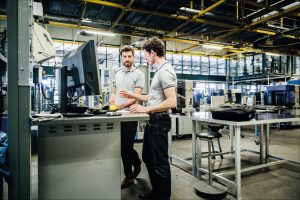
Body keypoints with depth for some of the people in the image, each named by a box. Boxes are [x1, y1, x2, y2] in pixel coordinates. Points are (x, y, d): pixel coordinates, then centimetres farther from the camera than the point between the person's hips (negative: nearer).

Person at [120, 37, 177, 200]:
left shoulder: (165, 71, -16)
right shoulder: (160, 70, 15)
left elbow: (171, 102, -25)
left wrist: (145, 109, -22)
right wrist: (133, 96, 24)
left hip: (159, 121, -11)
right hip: (153, 120, 11)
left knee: (160, 162, 3)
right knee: (148, 158, 20)